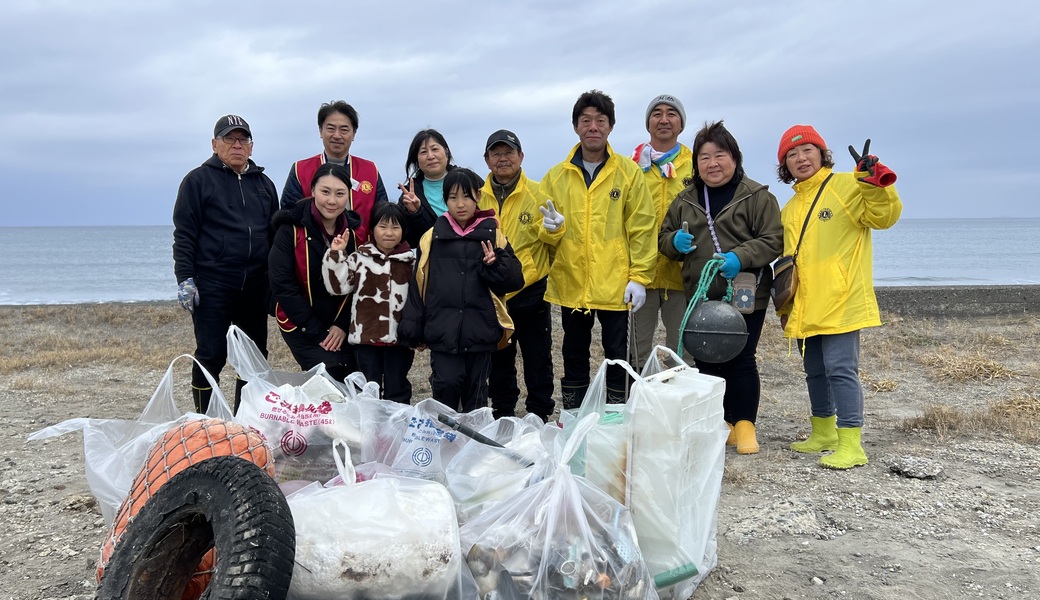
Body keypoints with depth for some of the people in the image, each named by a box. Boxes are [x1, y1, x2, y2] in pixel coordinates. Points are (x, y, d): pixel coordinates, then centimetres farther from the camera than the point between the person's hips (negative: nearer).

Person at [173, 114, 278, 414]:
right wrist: (185, 279, -12)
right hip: (212, 286, -5)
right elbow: (184, 234, -3)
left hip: (255, 287, 5)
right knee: (211, 356, -3)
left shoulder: (264, 183, 16)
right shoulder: (198, 180, 1)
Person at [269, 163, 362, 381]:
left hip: (342, 326, 4)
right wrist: (317, 332, -16)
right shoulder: (291, 229, -12)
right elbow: (283, 286, -15)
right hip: (301, 326, -4)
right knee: (331, 376, -19)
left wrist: (343, 325, -10)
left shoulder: (352, 231, 1)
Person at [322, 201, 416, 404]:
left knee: (397, 390, 11)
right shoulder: (359, 258, 1)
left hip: (399, 337, 0)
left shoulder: (410, 261, 4)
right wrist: (336, 255, -12)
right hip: (366, 335, 0)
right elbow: (338, 287, -3)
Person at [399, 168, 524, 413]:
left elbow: (515, 280, 2)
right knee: (446, 387, -3)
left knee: (476, 393, 10)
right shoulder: (432, 237, 3)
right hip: (443, 332, -1)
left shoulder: (492, 235, 4)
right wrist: (413, 329, 1)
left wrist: (496, 265, -17)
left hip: (480, 331, 1)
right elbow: (417, 286, 4)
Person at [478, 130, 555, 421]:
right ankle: (502, 414, 29)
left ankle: (540, 415, 19)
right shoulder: (477, 195, 4)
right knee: (498, 358, 14)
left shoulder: (537, 193, -2)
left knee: (537, 357, 6)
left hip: (529, 288, -2)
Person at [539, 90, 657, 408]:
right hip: (570, 283, 3)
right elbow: (546, 234, 10)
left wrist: (639, 277, -8)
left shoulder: (629, 172, 0)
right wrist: (551, 228, -13)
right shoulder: (557, 176, 6)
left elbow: (642, 228, -2)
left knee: (617, 355, 6)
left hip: (615, 284, -2)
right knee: (574, 357, 12)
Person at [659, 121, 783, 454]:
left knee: (741, 361, -1)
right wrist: (675, 241, -7)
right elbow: (664, 237, 17)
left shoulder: (757, 196, -4)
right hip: (700, 298, 5)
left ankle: (744, 425, 12)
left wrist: (741, 257, -23)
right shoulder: (685, 201, 11)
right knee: (707, 362, 9)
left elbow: (773, 241, -8)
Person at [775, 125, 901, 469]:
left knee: (841, 370, -11)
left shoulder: (848, 186, -3)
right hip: (805, 309, 8)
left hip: (841, 304, -7)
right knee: (815, 372, 16)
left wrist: (874, 181, -30)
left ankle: (851, 444, -6)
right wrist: (785, 306, 21)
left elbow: (884, 216, -15)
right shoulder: (790, 209, 17)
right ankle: (823, 434, 30)